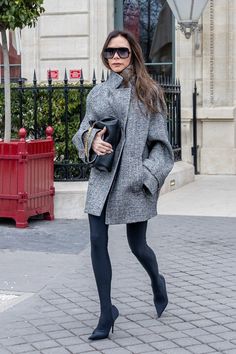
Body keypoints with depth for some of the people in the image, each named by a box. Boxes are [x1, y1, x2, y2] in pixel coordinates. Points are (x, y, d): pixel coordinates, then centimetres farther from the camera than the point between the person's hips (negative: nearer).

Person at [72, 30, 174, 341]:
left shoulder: (148, 92, 0)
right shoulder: (97, 93, 9)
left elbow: (160, 139, -1)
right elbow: (84, 130, 15)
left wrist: (149, 174, -12)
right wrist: (92, 141, -8)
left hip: (135, 178, -3)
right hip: (102, 177, 3)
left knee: (137, 246, 7)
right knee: (97, 242, -3)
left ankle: (157, 282, 41)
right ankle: (106, 314, 10)